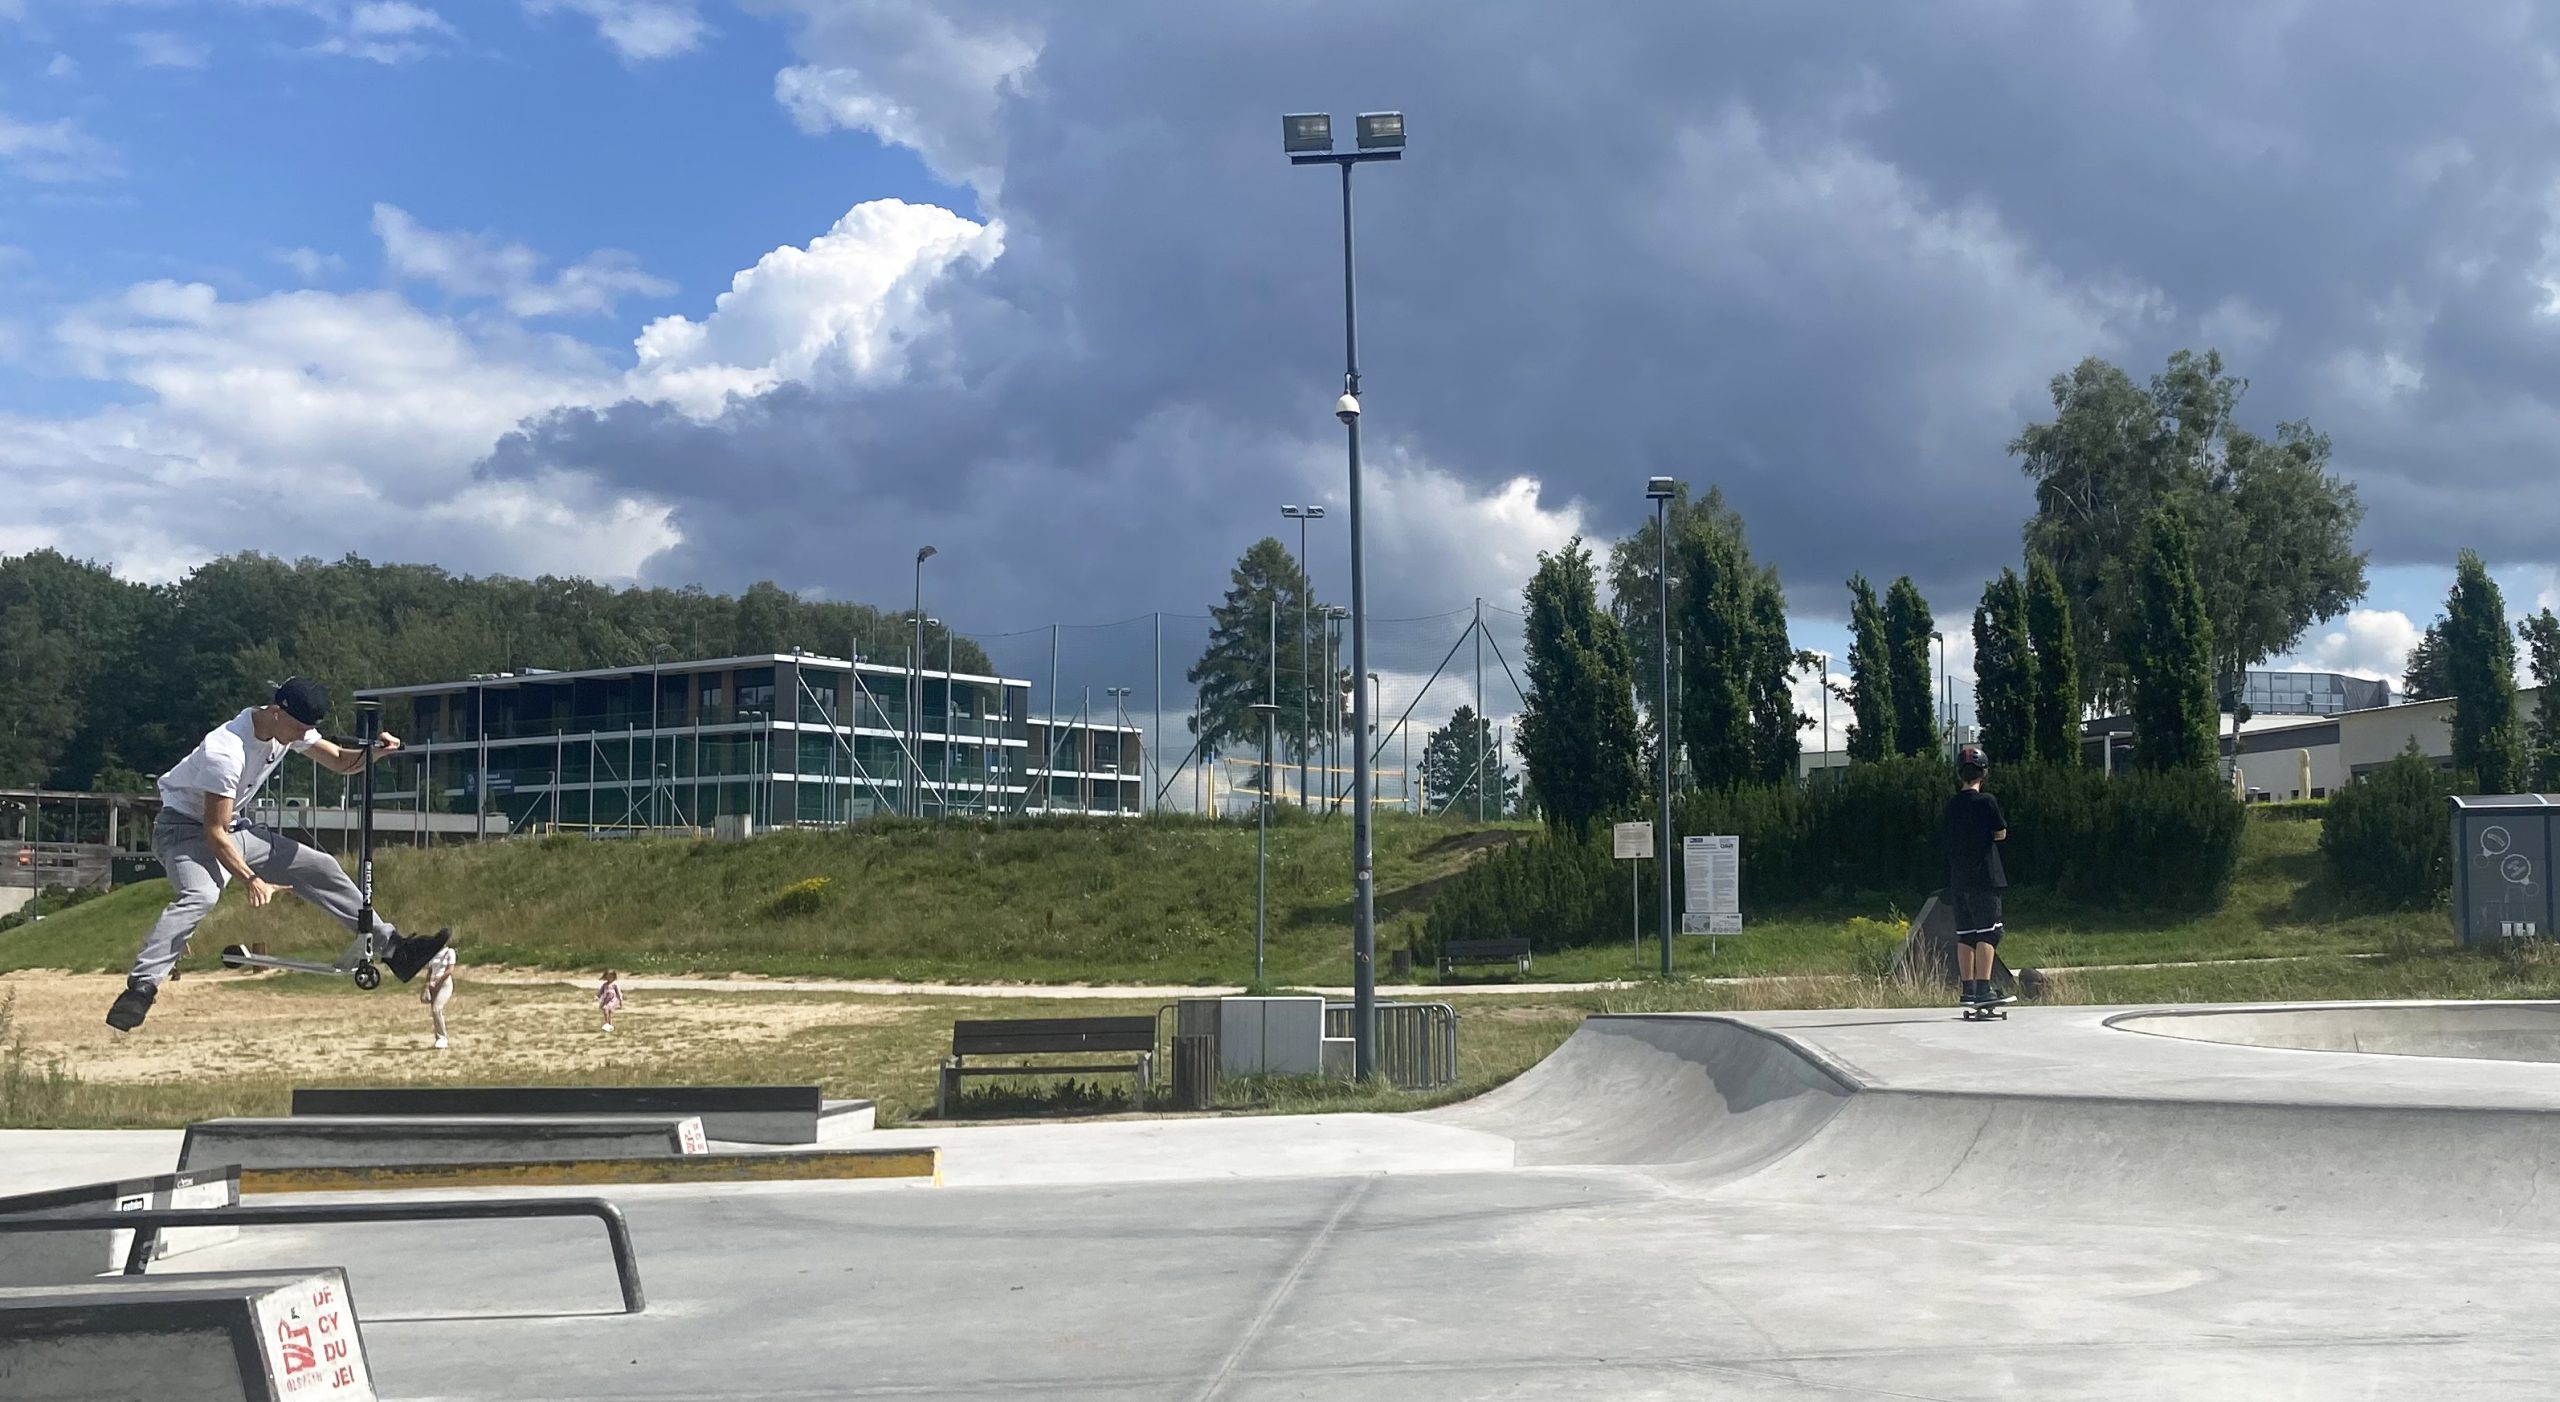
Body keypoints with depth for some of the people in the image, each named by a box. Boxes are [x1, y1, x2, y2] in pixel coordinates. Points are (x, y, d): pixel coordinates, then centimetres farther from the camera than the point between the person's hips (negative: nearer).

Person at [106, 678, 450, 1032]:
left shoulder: (289, 727, -8)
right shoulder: (226, 753, -31)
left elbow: (340, 762, 3)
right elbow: (213, 832, -29)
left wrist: (372, 753, -18)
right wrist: (251, 879, -38)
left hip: (238, 829, 8)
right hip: (187, 828, -8)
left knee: (321, 868, 4)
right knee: (199, 895, -37)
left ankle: (392, 948, 11)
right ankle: (141, 987, -46)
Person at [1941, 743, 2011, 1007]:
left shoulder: (1952, 805, 9)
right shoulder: (1986, 801, -8)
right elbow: (2001, 834, -2)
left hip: (1957, 880, 6)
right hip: (1984, 877, -6)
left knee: (1965, 936, 10)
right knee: (1988, 933, -8)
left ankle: (1968, 990, 12)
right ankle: (1983, 989, -17)